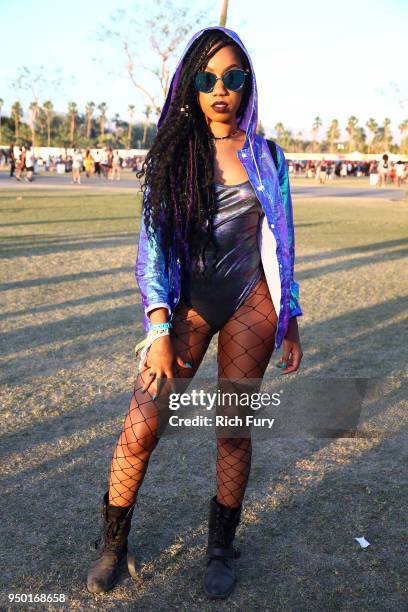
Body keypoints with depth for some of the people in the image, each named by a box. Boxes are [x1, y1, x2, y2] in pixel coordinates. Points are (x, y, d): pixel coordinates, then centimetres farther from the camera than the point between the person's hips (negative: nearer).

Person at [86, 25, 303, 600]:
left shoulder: (266, 156, 4)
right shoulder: (172, 154, 0)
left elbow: (280, 244, 8)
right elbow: (153, 243, -6)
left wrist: (290, 323, 7)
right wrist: (159, 331, -15)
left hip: (250, 303, 1)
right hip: (187, 302, 0)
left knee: (233, 430, 5)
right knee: (141, 428, -7)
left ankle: (221, 548, 25)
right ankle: (113, 543, 16)